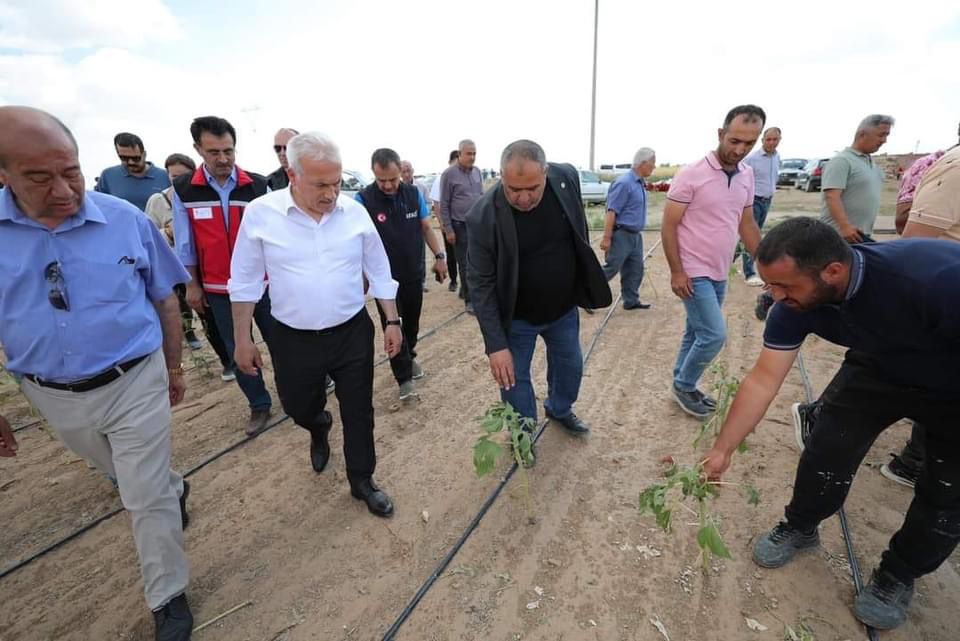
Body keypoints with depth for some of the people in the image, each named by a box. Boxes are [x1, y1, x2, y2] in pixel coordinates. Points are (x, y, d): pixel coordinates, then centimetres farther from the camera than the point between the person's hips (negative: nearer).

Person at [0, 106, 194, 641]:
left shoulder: (127, 220, -11)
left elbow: (165, 300, -1)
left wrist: (174, 367, 6)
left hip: (135, 385, -2)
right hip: (53, 398, 3)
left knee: (147, 499, 7)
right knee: (133, 479, 26)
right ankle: (174, 489, 59)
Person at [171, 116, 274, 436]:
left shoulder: (259, 186, -7)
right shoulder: (184, 189, -3)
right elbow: (185, 243, 2)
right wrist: (192, 284, 4)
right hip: (218, 287, 2)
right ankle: (259, 405, 26)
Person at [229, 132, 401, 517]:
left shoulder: (354, 212, -6)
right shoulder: (260, 213, -10)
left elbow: (379, 272, 3)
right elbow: (246, 281, -1)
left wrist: (392, 321, 3)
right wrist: (242, 339, 0)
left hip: (353, 333, 1)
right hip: (293, 339, 0)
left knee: (358, 414, 10)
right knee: (298, 408, 19)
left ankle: (361, 481, 34)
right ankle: (318, 428, 56)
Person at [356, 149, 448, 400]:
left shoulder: (414, 193, -2)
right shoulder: (363, 199, -13)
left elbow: (426, 228, 8)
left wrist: (439, 256, 2)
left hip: (414, 274, 4)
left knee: (412, 322, 18)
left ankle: (409, 357, 41)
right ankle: (405, 377, 11)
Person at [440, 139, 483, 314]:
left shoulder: (477, 172, 9)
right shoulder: (449, 174, -7)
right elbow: (444, 205, -7)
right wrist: (448, 229, -11)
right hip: (460, 226, -5)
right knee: (465, 263, 2)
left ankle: (464, 290, 26)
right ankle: (470, 300, 11)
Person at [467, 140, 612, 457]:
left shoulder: (567, 178, -15)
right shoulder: (484, 216, -27)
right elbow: (481, 285, -22)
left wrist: (587, 284, 10)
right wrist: (495, 344, -24)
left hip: (564, 307, 4)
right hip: (516, 317, -4)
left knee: (570, 365, 22)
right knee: (513, 379, 9)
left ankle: (560, 409, 52)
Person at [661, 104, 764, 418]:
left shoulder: (747, 174, 7)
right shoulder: (691, 175, -14)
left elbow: (747, 224, 16)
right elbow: (668, 226, -13)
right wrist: (676, 272, -17)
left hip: (719, 274, 7)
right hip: (693, 273, -7)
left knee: (696, 333, 15)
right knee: (714, 335, -8)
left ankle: (683, 386, 31)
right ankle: (684, 386, 14)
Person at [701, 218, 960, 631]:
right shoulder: (794, 305, -27)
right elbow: (763, 380, -20)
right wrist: (722, 450, -16)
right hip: (880, 369, 3)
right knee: (826, 449, -4)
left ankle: (898, 575, 27)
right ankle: (799, 529, 23)